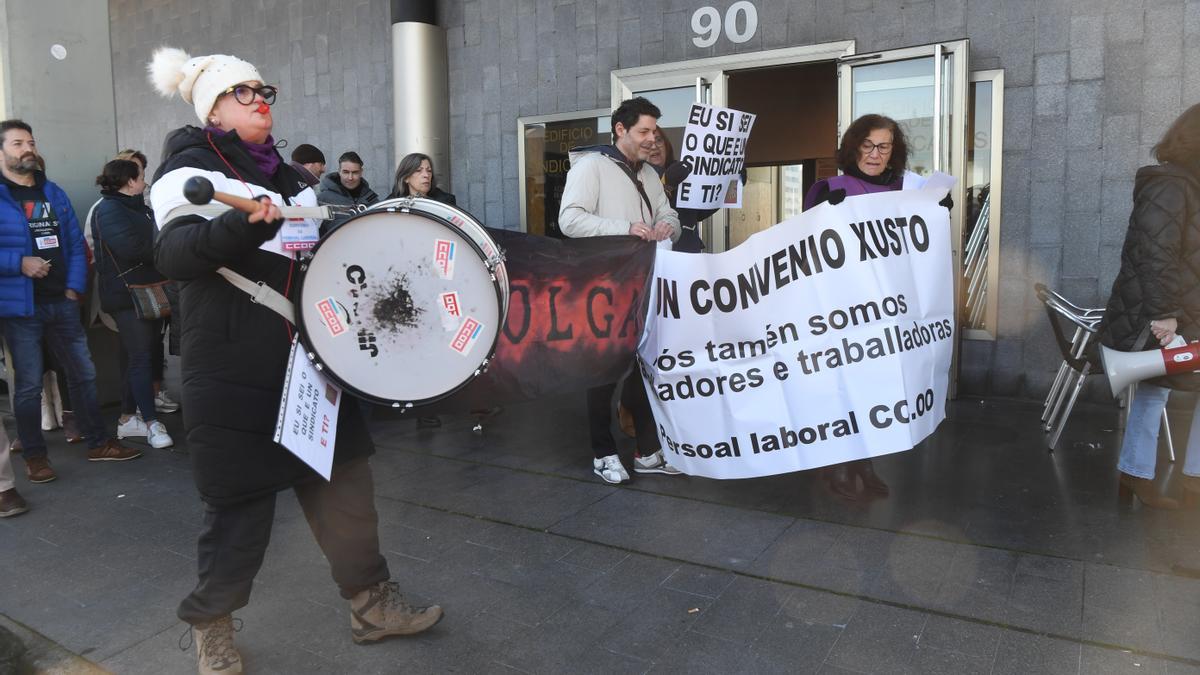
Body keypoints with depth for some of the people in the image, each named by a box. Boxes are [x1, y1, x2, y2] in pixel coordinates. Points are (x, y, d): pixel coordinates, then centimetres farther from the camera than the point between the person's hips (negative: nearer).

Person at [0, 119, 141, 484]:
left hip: (61, 302, 5)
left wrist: (74, 287, 1)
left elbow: (76, 244, 11)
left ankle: (98, 443, 21)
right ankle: (35, 457, 15)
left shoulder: (54, 194, 12)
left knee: (84, 373, 9)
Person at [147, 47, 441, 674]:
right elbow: (174, 252, -21)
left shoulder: (286, 176, 18)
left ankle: (373, 604, 24)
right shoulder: (191, 168, -4)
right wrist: (242, 227, -37)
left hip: (308, 358, 7)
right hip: (235, 371, -7)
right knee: (240, 502, 2)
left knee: (343, 481, 9)